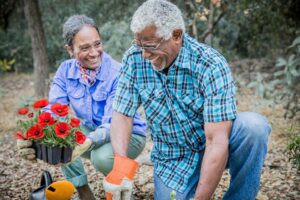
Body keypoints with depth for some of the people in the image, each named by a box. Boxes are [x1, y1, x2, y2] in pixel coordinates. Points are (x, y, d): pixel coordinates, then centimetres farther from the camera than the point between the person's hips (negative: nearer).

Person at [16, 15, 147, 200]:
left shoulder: (117, 74, -25)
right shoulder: (66, 70, -10)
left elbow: (112, 124, -31)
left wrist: (86, 144, -51)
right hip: (91, 131, 5)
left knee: (102, 156, -35)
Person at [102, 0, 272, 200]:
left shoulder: (211, 65, -25)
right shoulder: (134, 59, -12)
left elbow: (217, 141, -30)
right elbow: (122, 116, -9)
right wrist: (121, 164, -27)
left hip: (213, 150, -2)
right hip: (172, 160, 3)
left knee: (253, 126, -31)